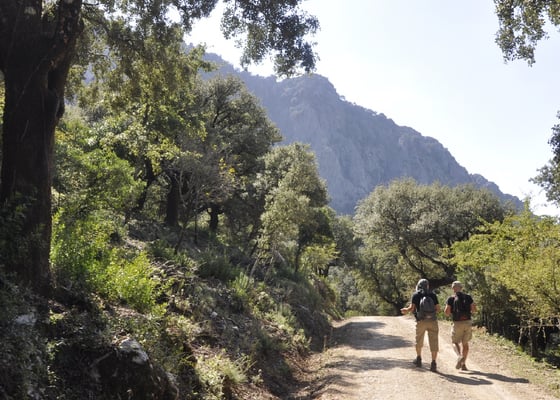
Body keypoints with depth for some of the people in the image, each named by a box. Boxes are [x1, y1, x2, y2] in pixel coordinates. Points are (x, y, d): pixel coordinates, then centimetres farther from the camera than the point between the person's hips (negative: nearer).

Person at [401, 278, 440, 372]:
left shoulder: (416, 295, 4)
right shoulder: (433, 294, 9)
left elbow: (411, 308, -5)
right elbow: (438, 309, 7)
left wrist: (405, 310, 14)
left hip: (421, 321, 0)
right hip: (432, 320, 1)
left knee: (419, 340, 19)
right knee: (433, 342, 1)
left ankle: (418, 359, 32)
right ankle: (433, 363, -8)